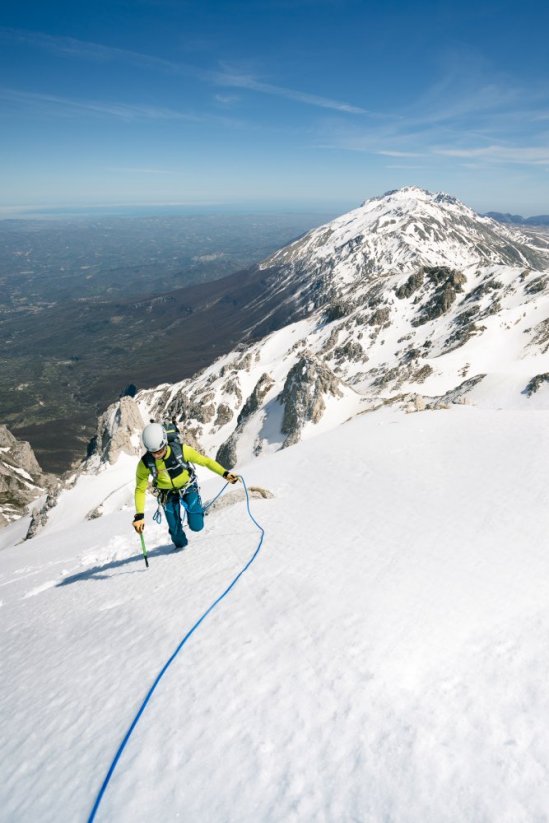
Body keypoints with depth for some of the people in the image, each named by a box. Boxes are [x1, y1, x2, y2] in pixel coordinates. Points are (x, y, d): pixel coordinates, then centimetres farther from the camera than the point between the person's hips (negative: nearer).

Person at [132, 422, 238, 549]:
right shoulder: (145, 463, -26)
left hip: (188, 487, -1)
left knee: (196, 526, -6)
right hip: (169, 494, 1)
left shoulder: (181, 450, -31)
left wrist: (225, 473, -27)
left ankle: (196, 509, 30)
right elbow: (140, 490, -16)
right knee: (175, 530, 3)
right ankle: (181, 546, 40)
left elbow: (205, 461, -19)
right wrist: (139, 515, -24)